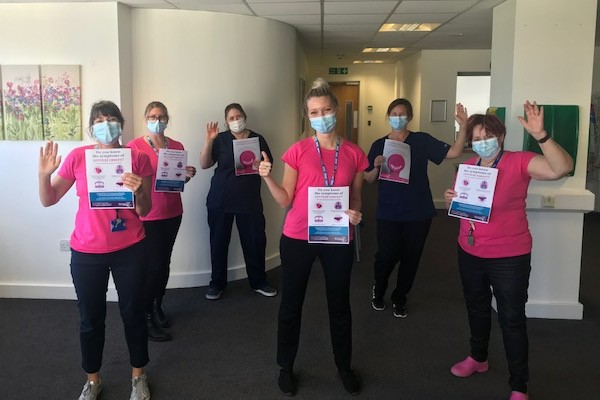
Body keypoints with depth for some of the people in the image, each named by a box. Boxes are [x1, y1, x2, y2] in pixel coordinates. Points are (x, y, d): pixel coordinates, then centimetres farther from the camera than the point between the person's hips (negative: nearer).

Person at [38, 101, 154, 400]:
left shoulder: (138, 158, -4)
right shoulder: (77, 157, -3)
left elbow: (144, 211, -1)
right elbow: (48, 200, 3)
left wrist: (139, 191, -21)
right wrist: (44, 174, -14)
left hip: (130, 251, 0)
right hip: (86, 253, 1)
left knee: (133, 314, 11)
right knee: (91, 319, 12)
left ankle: (138, 375, 32)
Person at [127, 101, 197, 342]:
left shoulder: (177, 147, 7)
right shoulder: (134, 146, -8)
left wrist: (187, 176, -4)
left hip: (172, 213, 5)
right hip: (147, 215, -5)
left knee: (165, 262, 13)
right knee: (153, 264, -5)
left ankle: (158, 306, 30)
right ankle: (146, 317, 9)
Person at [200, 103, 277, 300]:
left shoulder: (257, 139, 7)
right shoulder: (220, 139, 4)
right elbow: (204, 165, -3)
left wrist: (261, 165, -14)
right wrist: (208, 141, -15)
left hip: (250, 200, 1)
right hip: (220, 200, 0)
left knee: (255, 241, 1)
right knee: (218, 241, 4)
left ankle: (258, 282, 17)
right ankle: (217, 283, 17)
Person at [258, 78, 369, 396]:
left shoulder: (354, 153, 0)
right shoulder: (298, 151, -6)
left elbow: (356, 197, 10)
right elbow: (285, 200, -4)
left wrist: (356, 213, -11)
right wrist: (267, 177, -19)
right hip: (298, 238, -1)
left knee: (340, 304, 16)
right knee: (291, 304, 11)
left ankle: (344, 365, 37)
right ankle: (285, 367, 32)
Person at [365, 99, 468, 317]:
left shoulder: (422, 141, -2)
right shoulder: (379, 145, 3)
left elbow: (454, 152, -10)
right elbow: (369, 179, 6)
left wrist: (463, 127, -24)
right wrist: (376, 166, -15)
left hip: (418, 213, 0)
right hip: (388, 213, 0)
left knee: (410, 258, 10)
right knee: (387, 255, -5)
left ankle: (399, 299, 32)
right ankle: (378, 290, 26)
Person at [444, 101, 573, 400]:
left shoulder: (519, 162, -15)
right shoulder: (468, 167, 1)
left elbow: (562, 168, -31)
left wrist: (540, 136, -43)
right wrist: (451, 199, -9)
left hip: (509, 257, -5)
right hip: (470, 253, 6)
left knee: (512, 319, 4)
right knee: (477, 308, 23)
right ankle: (478, 358, 45)